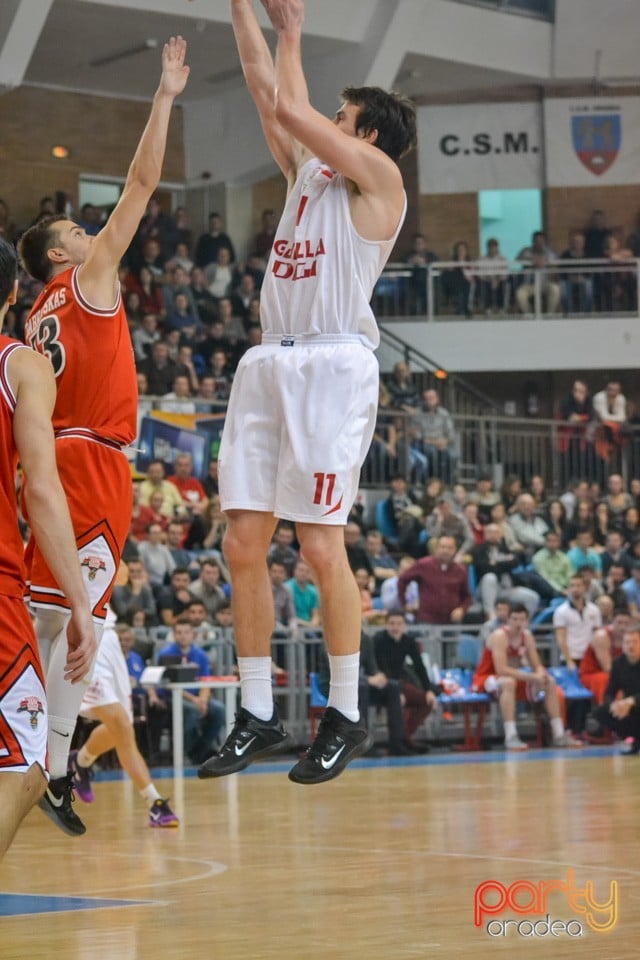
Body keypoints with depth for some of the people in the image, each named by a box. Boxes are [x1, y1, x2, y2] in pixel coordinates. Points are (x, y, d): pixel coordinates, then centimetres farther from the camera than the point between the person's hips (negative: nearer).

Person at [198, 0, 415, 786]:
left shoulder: (379, 177, -1)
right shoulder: (309, 171, 20)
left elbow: (289, 109, -9)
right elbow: (266, 91, 21)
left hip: (332, 363, -8)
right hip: (270, 362, 8)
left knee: (321, 545, -10)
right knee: (244, 545, 2)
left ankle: (345, 716, -1)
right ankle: (257, 717, 8)